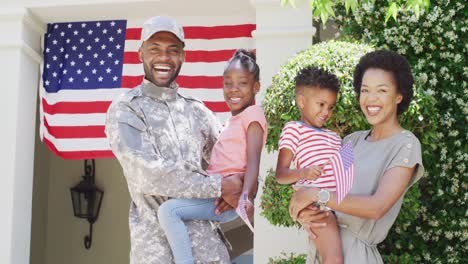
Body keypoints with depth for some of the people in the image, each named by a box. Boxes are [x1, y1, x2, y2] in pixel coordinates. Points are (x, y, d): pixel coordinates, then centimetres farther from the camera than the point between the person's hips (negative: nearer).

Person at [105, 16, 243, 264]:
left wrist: (233, 187, -1)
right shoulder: (124, 110, -3)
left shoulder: (198, 111, 12)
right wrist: (219, 187, -13)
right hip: (155, 243, -4)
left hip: (206, 237, 4)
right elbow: (149, 175, -15)